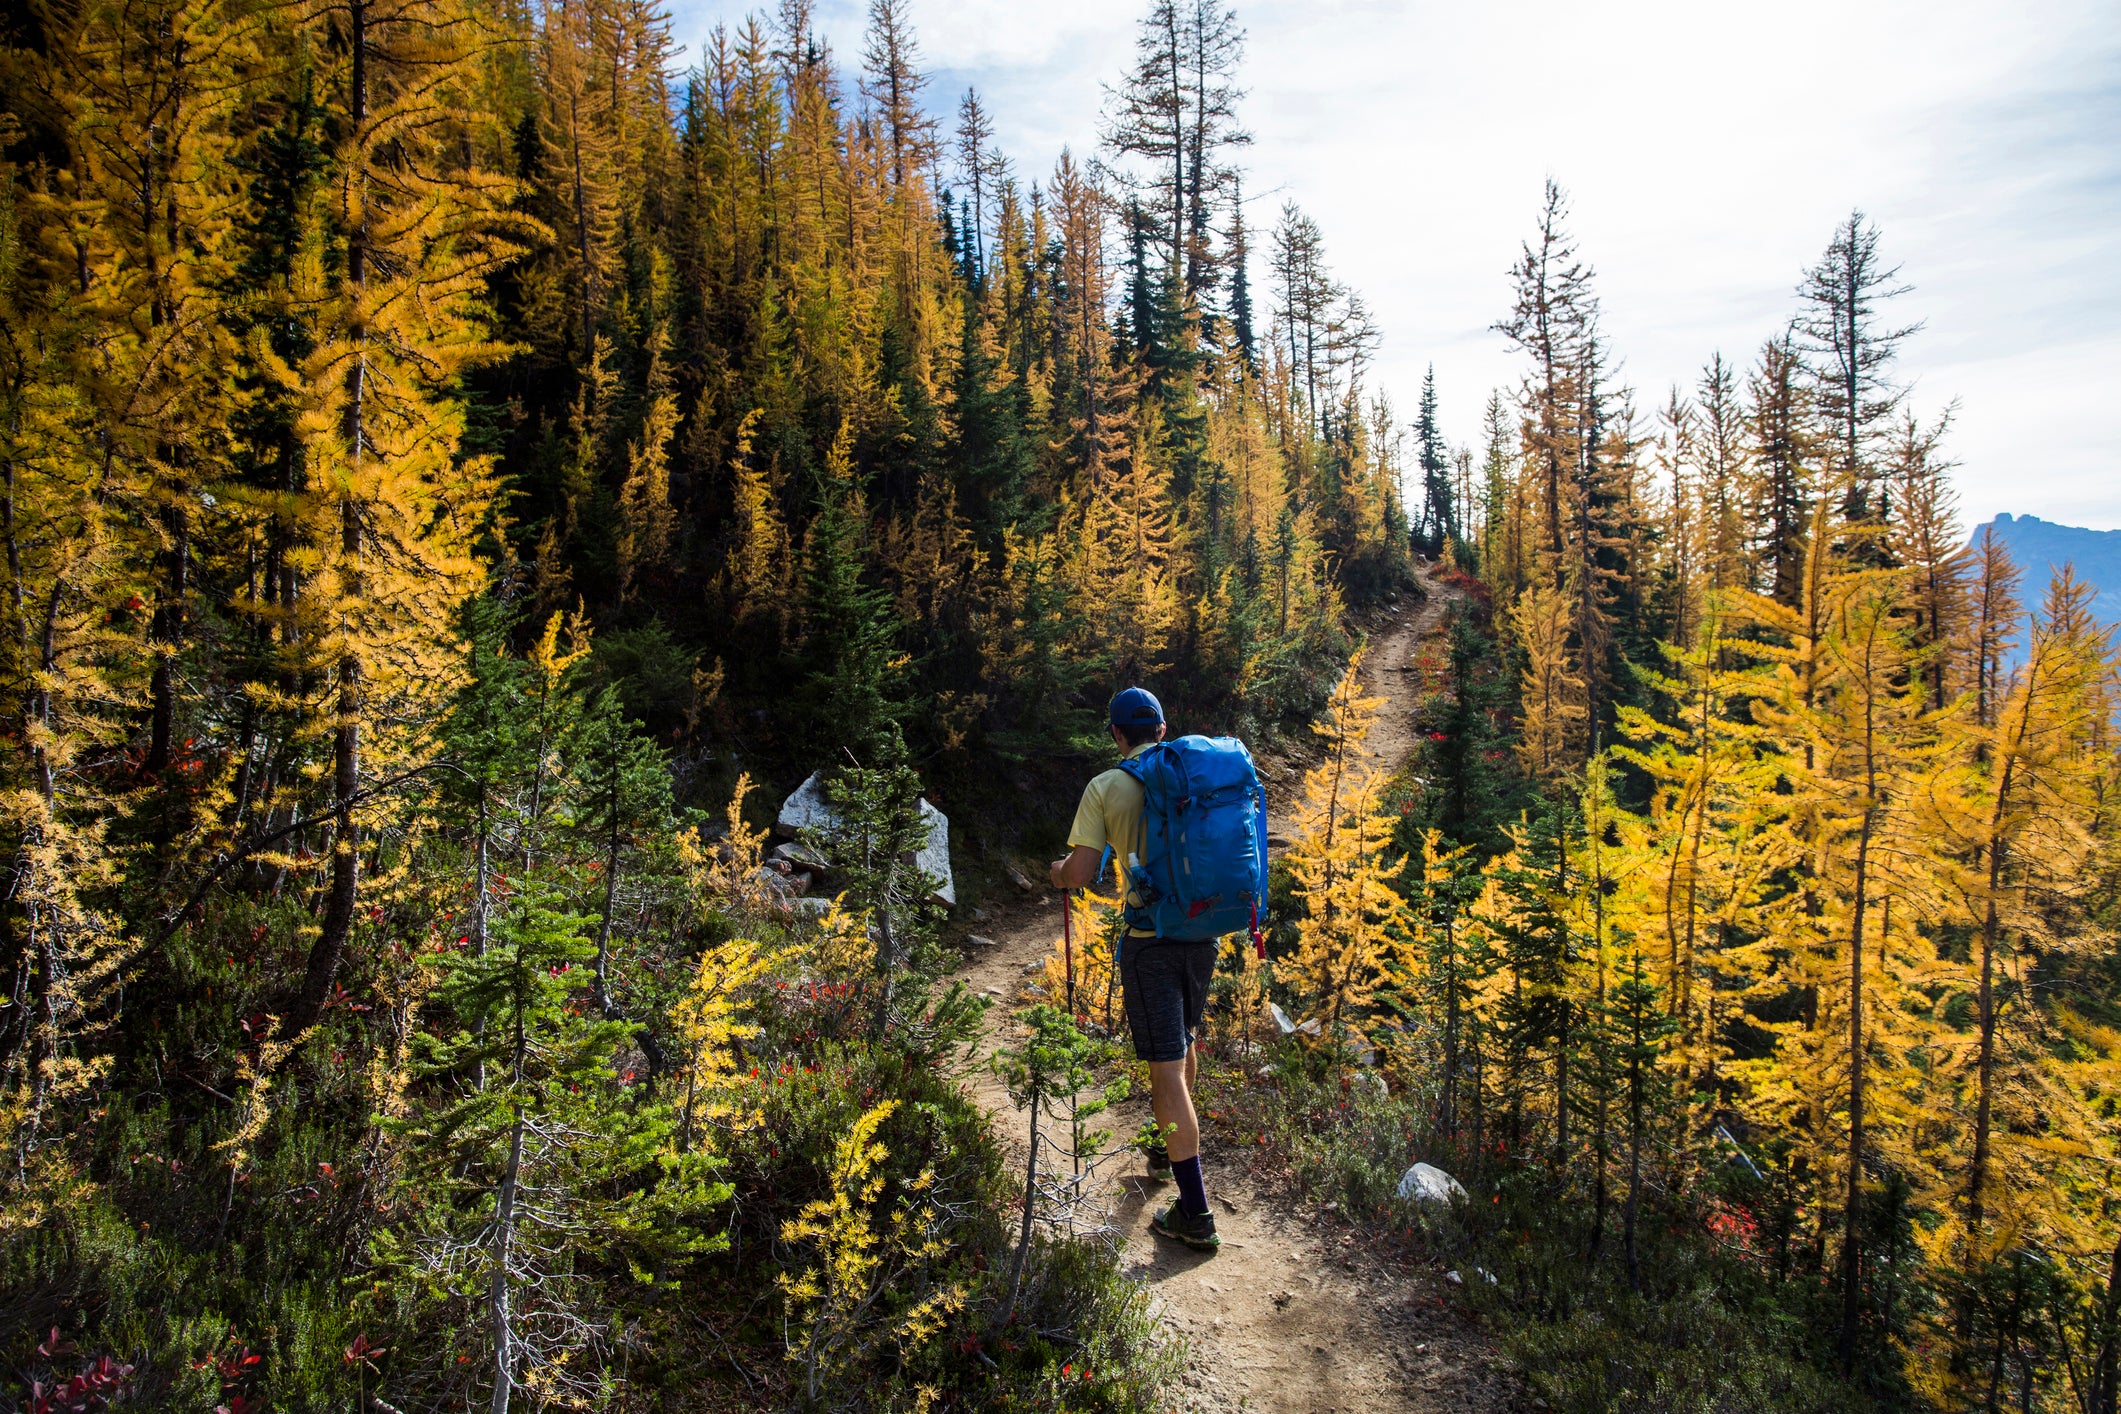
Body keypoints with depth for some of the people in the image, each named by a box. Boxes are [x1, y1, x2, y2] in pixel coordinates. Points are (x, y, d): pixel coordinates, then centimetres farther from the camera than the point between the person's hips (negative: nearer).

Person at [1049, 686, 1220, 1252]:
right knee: (1183, 1044, 25)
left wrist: (1058, 872, 12)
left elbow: (1079, 876, -11)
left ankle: (1195, 1214, 1)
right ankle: (1169, 1148, 47)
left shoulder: (1106, 787, -7)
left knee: (1167, 1068, -1)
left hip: (1150, 939, -5)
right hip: (1203, 932, 5)